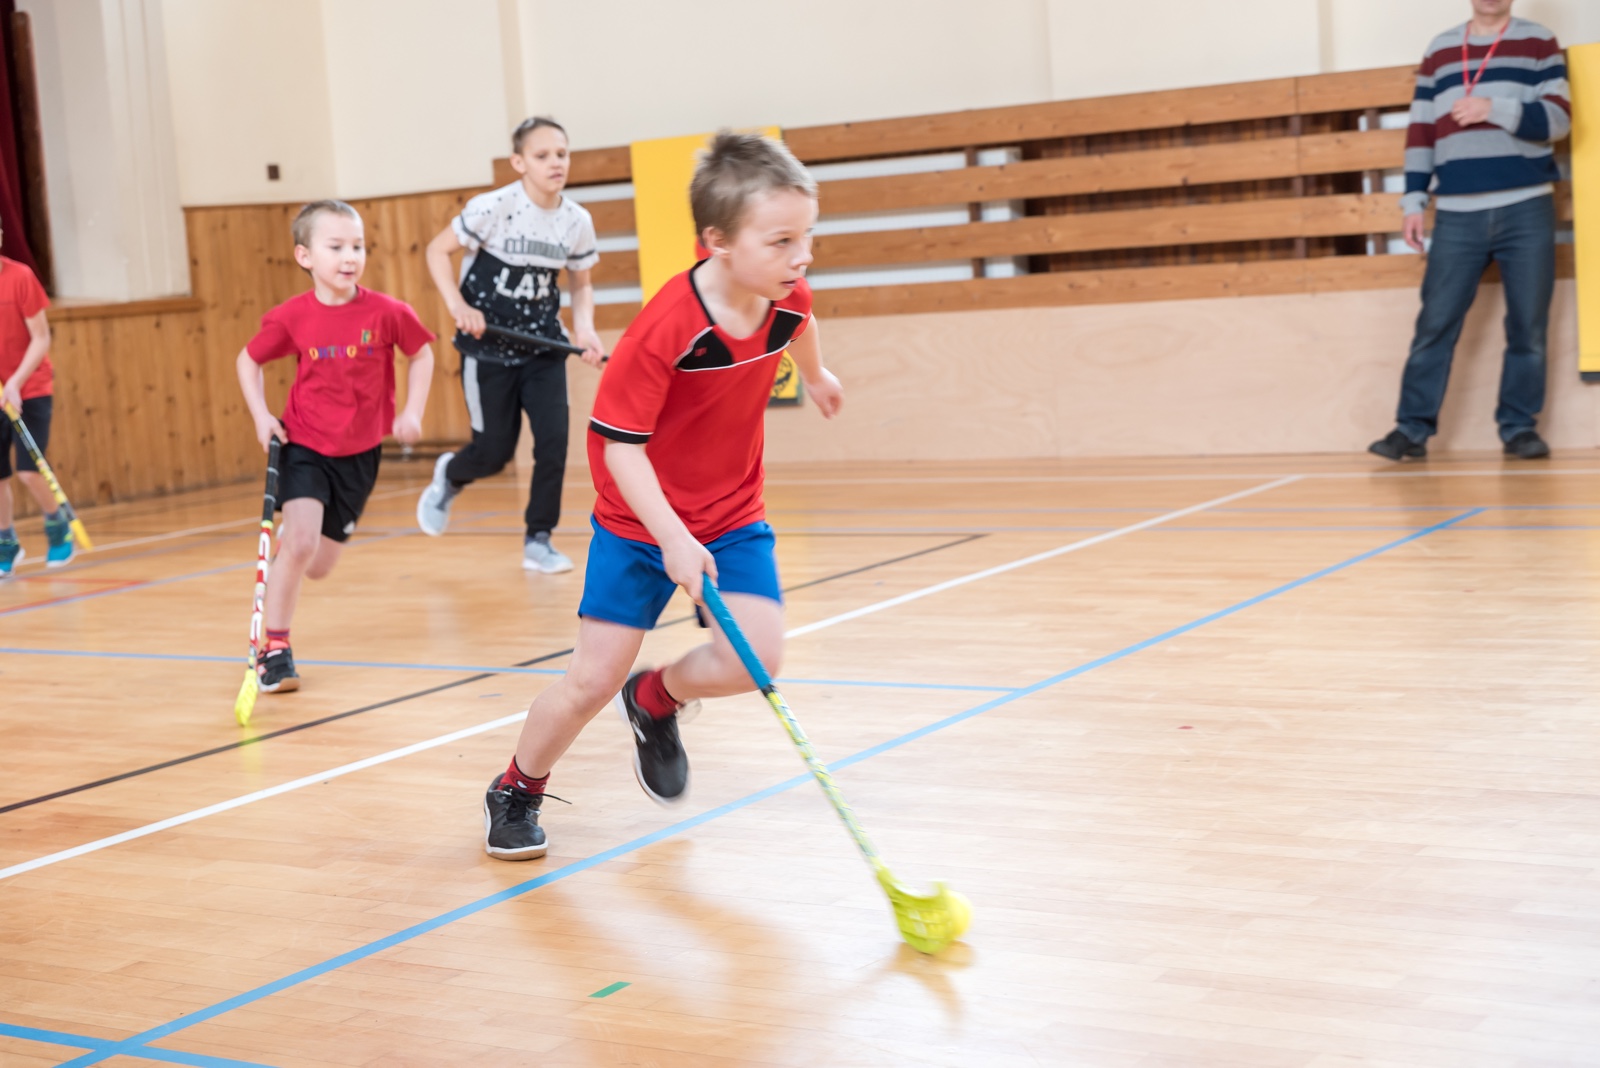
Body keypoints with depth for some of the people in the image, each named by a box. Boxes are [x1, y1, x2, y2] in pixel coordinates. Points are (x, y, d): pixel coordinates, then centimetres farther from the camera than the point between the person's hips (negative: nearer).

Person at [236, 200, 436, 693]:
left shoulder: (386, 313, -12)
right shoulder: (291, 317, -11)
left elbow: (421, 353, 6)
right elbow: (248, 361, 6)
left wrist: (412, 412, -3)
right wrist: (261, 416, -6)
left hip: (359, 453, 2)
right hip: (304, 447, -2)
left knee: (318, 566, 6)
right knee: (300, 541, -21)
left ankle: (290, 536, 43)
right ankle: (275, 647, -6)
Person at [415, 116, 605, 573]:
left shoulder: (577, 221, -3)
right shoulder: (494, 208, -16)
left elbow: (581, 283, 11)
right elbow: (437, 250, -7)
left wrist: (584, 327, -7)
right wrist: (458, 305, -20)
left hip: (543, 348, 3)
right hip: (488, 347, -3)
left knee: (554, 439, -11)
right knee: (495, 451, 2)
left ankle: (538, 540, 6)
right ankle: (448, 476, 38)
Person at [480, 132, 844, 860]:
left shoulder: (789, 297, -12)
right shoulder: (665, 328, -30)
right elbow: (618, 443, -26)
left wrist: (816, 375, 36)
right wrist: (671, 538, -35)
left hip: (733, 514, 5)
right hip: (639, 520, -5)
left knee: (757, 656, -13)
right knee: (594, 678, -3)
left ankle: (656, 699, 20)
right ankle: (516, 792, 24)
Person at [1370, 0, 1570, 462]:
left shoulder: (1539, 43, 6)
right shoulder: (1440, 50, 13)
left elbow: (1559, 118, -4)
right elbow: (1421, 132, 13)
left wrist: (1494, 108, -17)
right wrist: (1414, 202, 6)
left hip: (1526, 209, -1)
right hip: (1457, 215, 2)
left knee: (1528, 327, 0)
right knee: (1435, 324, -2)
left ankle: (1520, 427, 9)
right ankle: (1413, 428, 2)